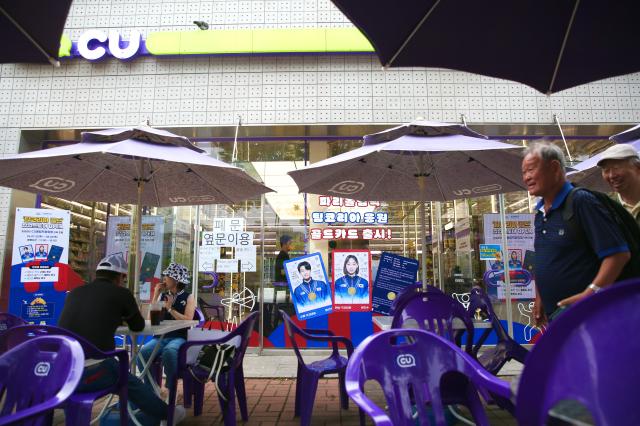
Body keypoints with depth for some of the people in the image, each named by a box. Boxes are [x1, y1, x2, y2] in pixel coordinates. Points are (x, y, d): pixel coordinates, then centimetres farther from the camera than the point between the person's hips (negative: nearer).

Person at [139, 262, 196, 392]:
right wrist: (155, 295, 3)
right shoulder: (163, 295, 16)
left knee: (169, 351, -37)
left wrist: (170, 308, -9)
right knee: (143, 353, -26)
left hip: (179, 338, -4)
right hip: (160, 337, 4)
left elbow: (187, 321, -8)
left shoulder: (188, 297, 4)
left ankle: (170, 388, -18)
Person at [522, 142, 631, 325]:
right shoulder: (540, 213, 10)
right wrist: (539, 298, 13)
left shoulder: (581, 201, -15)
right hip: (553, 316, 8)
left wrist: (589, 296, -28)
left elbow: (619, 253, -20)